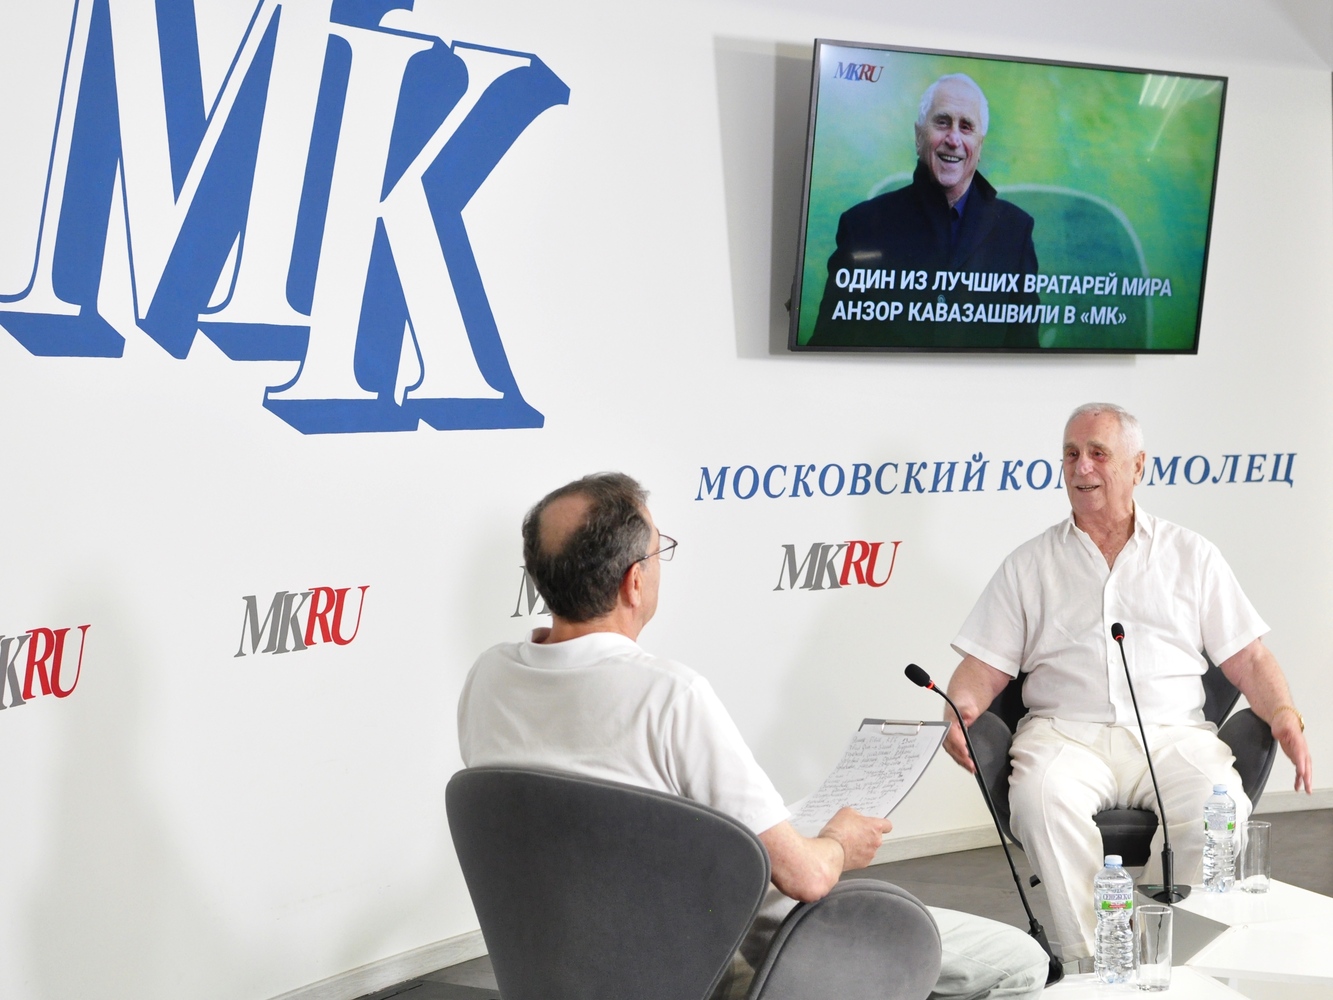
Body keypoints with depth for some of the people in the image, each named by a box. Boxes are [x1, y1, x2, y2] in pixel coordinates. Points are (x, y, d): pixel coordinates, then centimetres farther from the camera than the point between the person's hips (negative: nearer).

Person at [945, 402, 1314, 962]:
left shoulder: (1191, 555, 17)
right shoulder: (1030, 565, 17)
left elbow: (1247, 658, 14)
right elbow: (984, 666, 12)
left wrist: (1284, 715, -6)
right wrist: (959, 710, -10)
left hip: (1171, 732, 1)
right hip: (1067, 732, 0)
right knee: (1043, 798, -35)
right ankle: (1088, 965, -30)